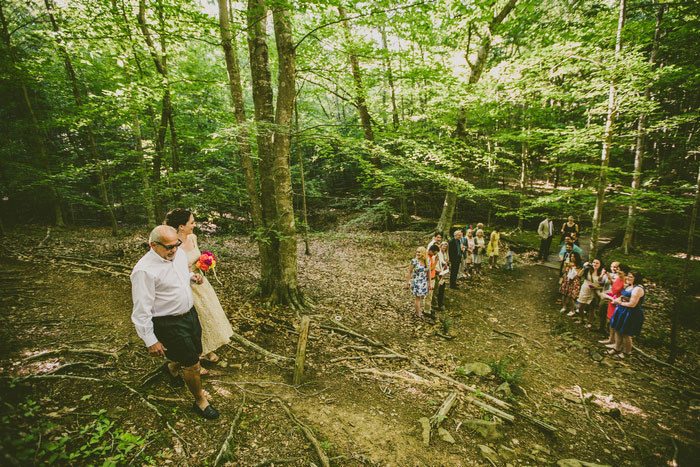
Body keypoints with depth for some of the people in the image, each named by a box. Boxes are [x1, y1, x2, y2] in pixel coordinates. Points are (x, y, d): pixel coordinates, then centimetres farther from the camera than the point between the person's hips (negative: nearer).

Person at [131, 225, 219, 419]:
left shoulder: (179, 254, -3)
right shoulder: (144, 270, -25)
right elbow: (141, 310, -20)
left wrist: (192, 276, -2)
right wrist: (150, 341, -16)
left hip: (190, 312, 7)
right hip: (169, 324, -7)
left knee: (195, 352, 22)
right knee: (192, 365, 4)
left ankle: (171, 368, 56)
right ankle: (200, 402, 28)